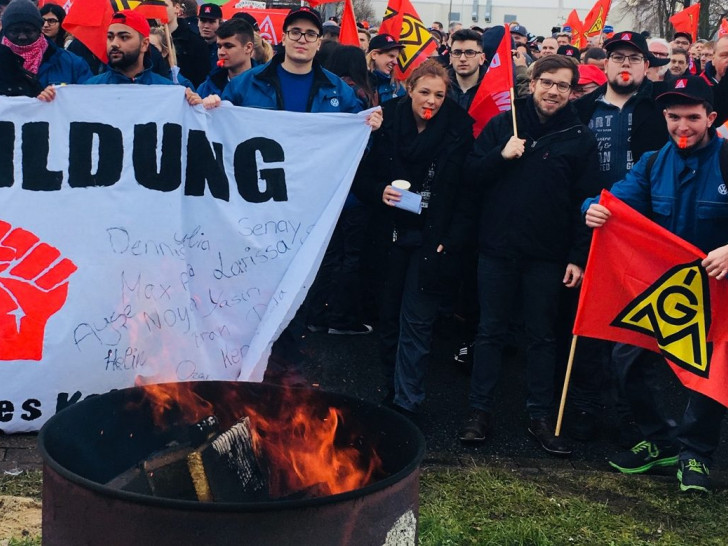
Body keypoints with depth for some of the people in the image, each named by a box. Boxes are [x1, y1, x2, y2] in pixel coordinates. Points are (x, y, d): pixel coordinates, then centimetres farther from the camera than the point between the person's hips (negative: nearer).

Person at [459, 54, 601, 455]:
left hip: (547, 255, -1)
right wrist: (501, 155, -14)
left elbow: (586, 202, -1)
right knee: (491, 331, 8)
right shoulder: (503, 124, 4)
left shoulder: (580, 138, 1)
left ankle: (540, 416, 19)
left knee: (542, 336, 9)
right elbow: (470, 172, 3)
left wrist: (578, 257, -6)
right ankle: (480, 410, 18)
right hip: (498, 247, 1)